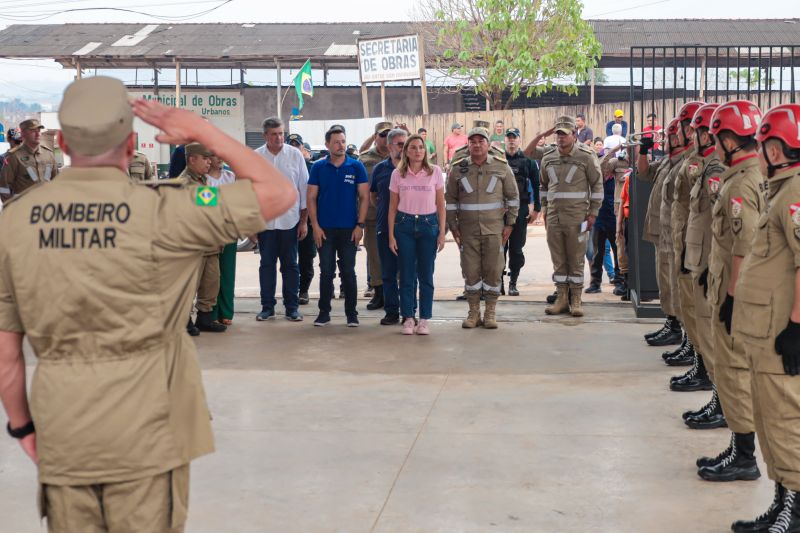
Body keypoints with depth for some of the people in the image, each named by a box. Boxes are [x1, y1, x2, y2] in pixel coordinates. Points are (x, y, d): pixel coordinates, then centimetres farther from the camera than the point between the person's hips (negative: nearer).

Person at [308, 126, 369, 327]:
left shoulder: (356, 166, 0)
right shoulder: (318, 167, 2)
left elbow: (364, 197, 1)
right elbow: (311, 198, 2)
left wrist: (360, 225, -6)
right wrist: (315, 226, -5)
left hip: (349, 229, -1)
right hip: (324, 229, 1)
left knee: (348, 272, 5)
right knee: (326, 272, 6)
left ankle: (351, 313, 12)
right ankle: (324, 312, 14)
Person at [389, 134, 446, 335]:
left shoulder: (435, 172, 0)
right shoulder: (398, 174, 2)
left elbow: (441, 205, 3)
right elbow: (393, 207, 5)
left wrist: (442, 233, -2)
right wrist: (391, 235, 0)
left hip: (428, 224, 0)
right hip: (404, 225, 0)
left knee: (426, 275, 3)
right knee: (407, 275, 3)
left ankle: (424, 319, 10)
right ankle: (408, 318, 10)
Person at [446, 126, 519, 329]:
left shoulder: (502, 167, 2)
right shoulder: (458, 169, 3)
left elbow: (513, 196, 7)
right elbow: (450, 199, 8)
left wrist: (509, 224, 1)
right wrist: (453, 226, 4)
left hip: (494, 229, -1)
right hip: (467, 230, 1)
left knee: (493, 271, 1)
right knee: (470, 271, 2)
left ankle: (490, 313, 12)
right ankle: (473, 313, 14)